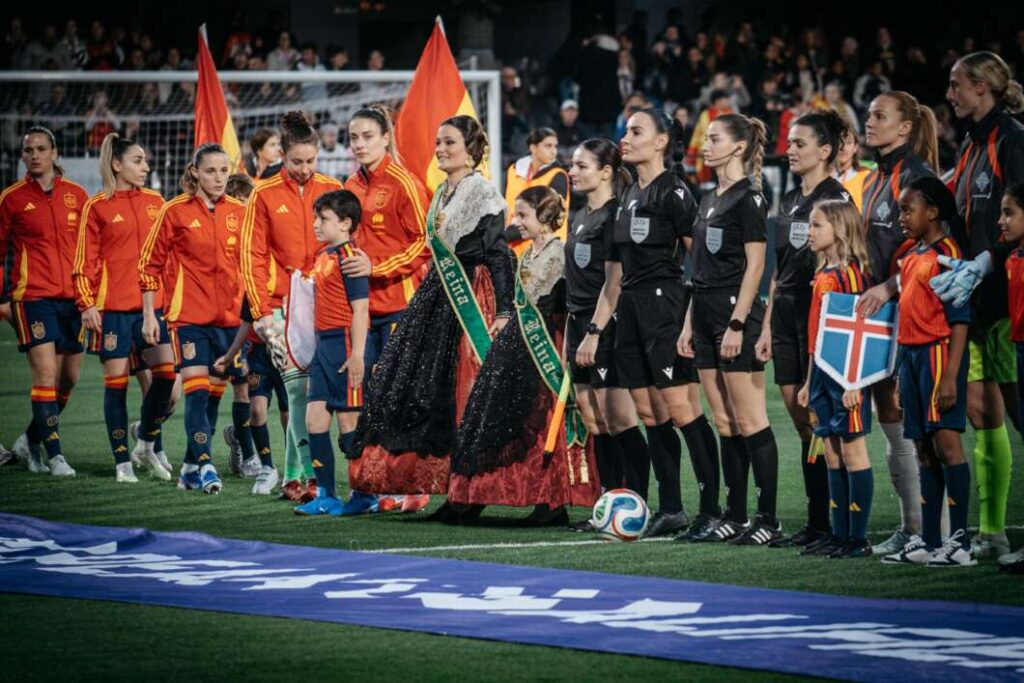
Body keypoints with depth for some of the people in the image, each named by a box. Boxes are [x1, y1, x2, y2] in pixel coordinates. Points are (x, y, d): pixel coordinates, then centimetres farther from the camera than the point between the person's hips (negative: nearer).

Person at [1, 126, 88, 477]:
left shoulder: (76, 195, 8)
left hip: (72, 297, 4)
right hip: (33, 296, -4)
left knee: (69, 378, 7)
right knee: (46, 373, -13)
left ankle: (30, 441, 25)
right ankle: (55, 455, -11)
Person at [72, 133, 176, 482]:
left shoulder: (155, 202, 10)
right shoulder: (97, 207, 0)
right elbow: (85, 260, -1)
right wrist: (86, 304, -8)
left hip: (151, 303, 3)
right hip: (113, 306, -3)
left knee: (166, 370, -8)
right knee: (116, 380, 1)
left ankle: (147, 443, 12)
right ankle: (122, 460, 9)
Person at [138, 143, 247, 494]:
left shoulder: (240, 212, 6)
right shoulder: (175, 211, -3)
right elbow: (150, 263, 2)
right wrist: (148, 315, -1)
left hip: (230, 317, 4)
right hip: (189, 316, -3)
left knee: (215, 392, 6)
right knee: (197, 392, -11)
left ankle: (191, 466, 19)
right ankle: (204, 465, -12)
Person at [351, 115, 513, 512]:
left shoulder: (483, 194, -9)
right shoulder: (442, 194, 17)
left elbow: (499, 255, -14)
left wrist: (504, 311, -20)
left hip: (472, 301, -9)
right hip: (438, 297, 9)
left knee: (462, 396, -8)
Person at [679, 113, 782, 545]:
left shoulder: (748, 198, -10)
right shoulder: (711, 200, 17)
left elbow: (754, 266, -15)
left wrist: (737, 324, -20)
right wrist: (689, 322, 17)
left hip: (736, 315, -9)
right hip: (707, 316, 9)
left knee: (750, 421, -7)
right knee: (725, 423, 9)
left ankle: (768, 519, -5)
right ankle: (735, 516, 12)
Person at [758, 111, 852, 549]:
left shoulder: (836, 197, -8)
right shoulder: (788, 200, 17)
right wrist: (767, 324, 17)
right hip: (786, 315, 8)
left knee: (818, 421, -7)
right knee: (801, 424, 7)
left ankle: (824, 524, -4)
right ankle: (816, 523, 10)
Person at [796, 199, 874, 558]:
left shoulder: (850, 273, -12)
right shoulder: (822, 275, 14)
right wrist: (809, 380, 20)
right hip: (823, 371, 9)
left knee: (852, 450, -4)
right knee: (832, 454, 10)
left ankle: (859, 538, -2)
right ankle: (839, 534, 14)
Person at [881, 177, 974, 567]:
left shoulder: (946, 254, -9)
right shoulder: (910, 257, 16)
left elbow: (959, 319, -13)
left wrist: (950, 376, -20)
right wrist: (901, 373, 19)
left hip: (938, 353, -8)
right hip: (910, 355, 8)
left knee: (946, 441, -12)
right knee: (924, 450, 9)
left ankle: (960, 542, -12)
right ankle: (929, 542, 12)